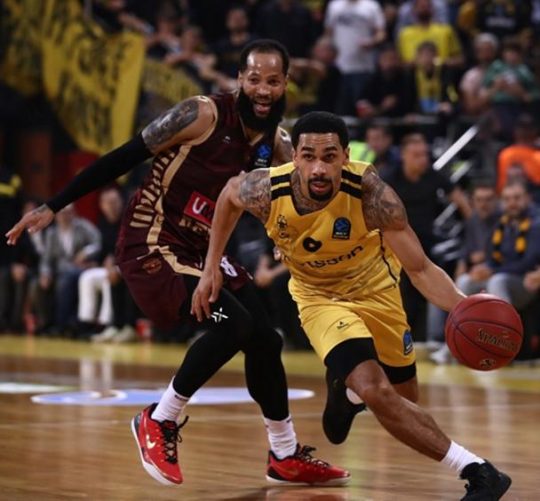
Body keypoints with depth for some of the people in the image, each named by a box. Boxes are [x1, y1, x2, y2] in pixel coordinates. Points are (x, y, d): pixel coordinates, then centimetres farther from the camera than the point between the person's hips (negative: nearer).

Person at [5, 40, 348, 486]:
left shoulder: (277, 145, 1)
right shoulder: (204, 115, -18)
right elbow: (125, 158, -15)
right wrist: (53, 208, -16)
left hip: (203, 248, 7)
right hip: (152, 243, -7)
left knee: (265, 340, 6)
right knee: (234, 324, -22)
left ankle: (286, 456, 23)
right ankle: (159, 422, -4)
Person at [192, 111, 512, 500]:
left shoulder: (370, 192, -34)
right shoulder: (267, 190, -29)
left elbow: (420, 268, -31)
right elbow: (230, 196, -3)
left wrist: (462, 306, -49)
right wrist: (211, 268, -3)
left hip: (375, 288, 1)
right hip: (320, 297, -1)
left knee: (405, 401, 15)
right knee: (375, 392, -21)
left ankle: (344, 389, 48)